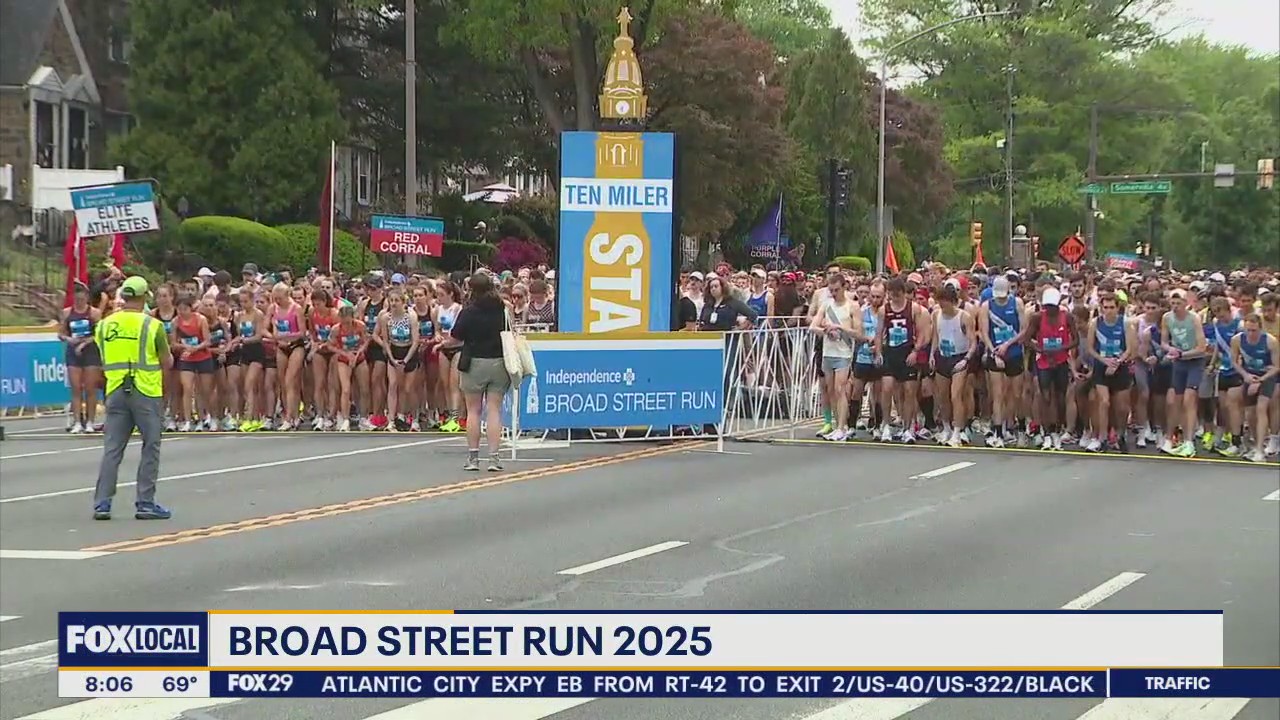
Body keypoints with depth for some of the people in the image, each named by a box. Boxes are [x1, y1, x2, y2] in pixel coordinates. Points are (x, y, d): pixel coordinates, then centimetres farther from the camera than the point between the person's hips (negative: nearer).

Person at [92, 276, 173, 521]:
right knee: (150, 448, 6)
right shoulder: (152, 325, -7)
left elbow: (105, 360, 15)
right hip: (146, 392, -4)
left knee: (112, 449, 6)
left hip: (115, 392, 4)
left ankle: (102, 503, 3)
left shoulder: (104, 325, 4)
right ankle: (145, 503, 5)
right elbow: (168, 363, -1)